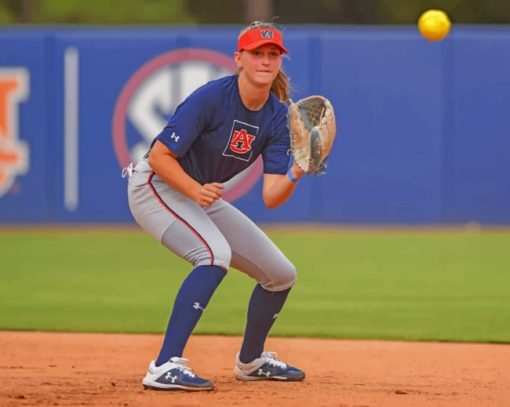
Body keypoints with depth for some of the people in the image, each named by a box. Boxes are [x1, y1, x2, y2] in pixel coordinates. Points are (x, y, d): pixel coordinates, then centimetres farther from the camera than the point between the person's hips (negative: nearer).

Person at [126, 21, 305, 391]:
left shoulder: (278, 117, -5)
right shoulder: (211, 98, -23)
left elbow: (271, 198, -12)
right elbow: (160, 157, -22)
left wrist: (294, 175, -31)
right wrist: (196, 190, -35)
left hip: (203, 195, 8)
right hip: (156, 186, -8)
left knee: (282, 275, 7)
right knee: (215, 253, -34)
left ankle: (251, 360, 33)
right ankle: (166, 367, -38)